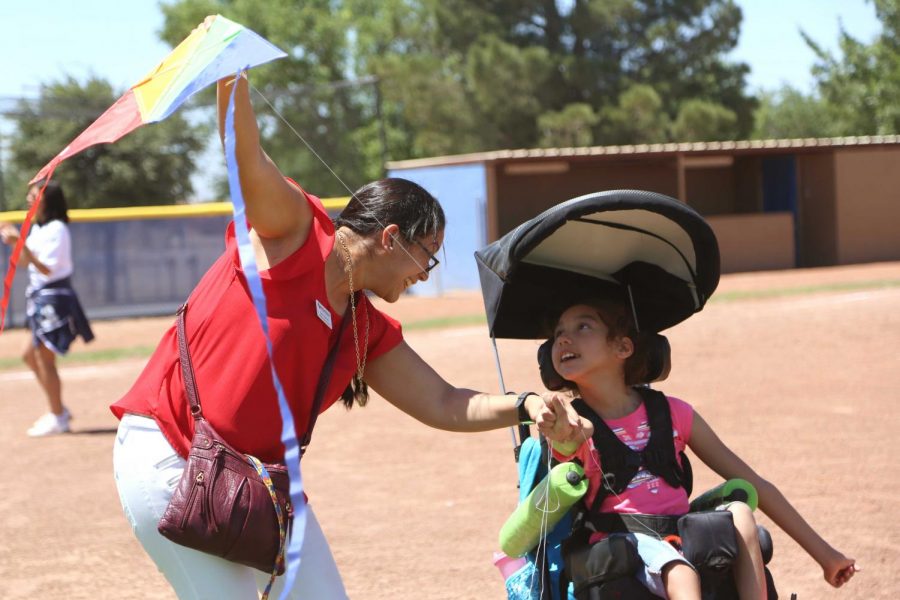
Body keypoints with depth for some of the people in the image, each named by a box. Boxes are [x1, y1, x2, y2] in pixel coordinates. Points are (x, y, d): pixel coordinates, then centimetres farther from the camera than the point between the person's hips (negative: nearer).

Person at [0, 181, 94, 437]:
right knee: (31, 355, 13)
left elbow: (47, 269, -21)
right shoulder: (37, 228, 12)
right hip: (41, 299, 10)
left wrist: (22, 244, -26)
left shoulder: (57, 229, -15)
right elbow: (23, 262, 19)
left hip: (54, 299, -10)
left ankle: (57, 418, 5)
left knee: (44, 357, -5)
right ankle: (58, 410, 23)